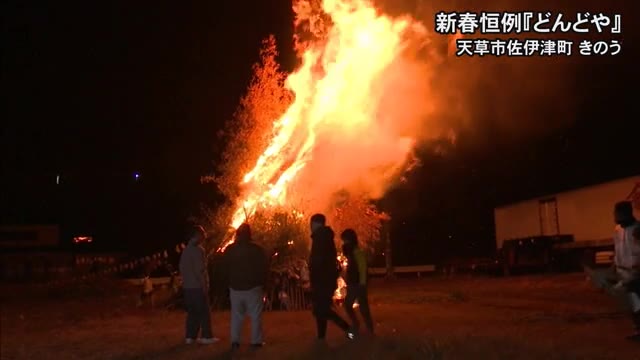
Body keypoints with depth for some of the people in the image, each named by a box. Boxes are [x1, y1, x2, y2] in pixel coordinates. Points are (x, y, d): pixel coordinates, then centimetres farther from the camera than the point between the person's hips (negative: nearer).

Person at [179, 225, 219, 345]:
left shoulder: (186, 250, 12)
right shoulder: (198, 249, -14)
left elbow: (182, 268, 15)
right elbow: (200, 270, -18)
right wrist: (204, 285, -14)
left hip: (187, 286, 8)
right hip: (198, 286, -8)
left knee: (192, 312, 12)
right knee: (204, 312, 0)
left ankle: (190, 336, 13)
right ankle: (206, 336, 4)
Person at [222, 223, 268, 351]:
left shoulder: (229, 250, 3)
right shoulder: (257, 249, -7)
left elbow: (225, 269, 7)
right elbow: (263, 269, -4)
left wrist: (229, 283, 13)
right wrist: (263, 284, 5)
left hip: (235, 287, 3)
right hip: (253, 287, -3)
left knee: (236, 316, 10)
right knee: (256, 316, 3)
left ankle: (235, 341, 6)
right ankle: (256, 341, 1)